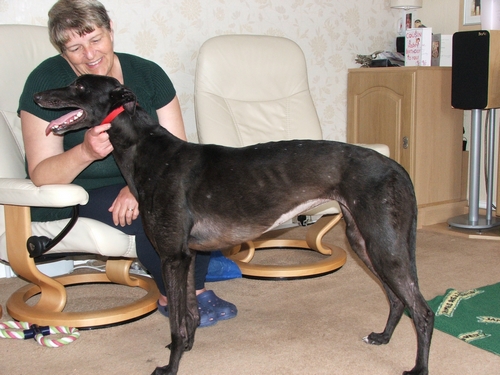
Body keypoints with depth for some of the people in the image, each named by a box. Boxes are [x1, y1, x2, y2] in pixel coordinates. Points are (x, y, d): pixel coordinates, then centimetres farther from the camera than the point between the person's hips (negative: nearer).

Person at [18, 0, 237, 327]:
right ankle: (171, 297, -7)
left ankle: (196, 288, -9)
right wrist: (86, 152, -39)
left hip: (138, 181, 4)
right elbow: (40, 175, -18)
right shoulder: (46, 82, -14)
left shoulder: (147, 73, -4)